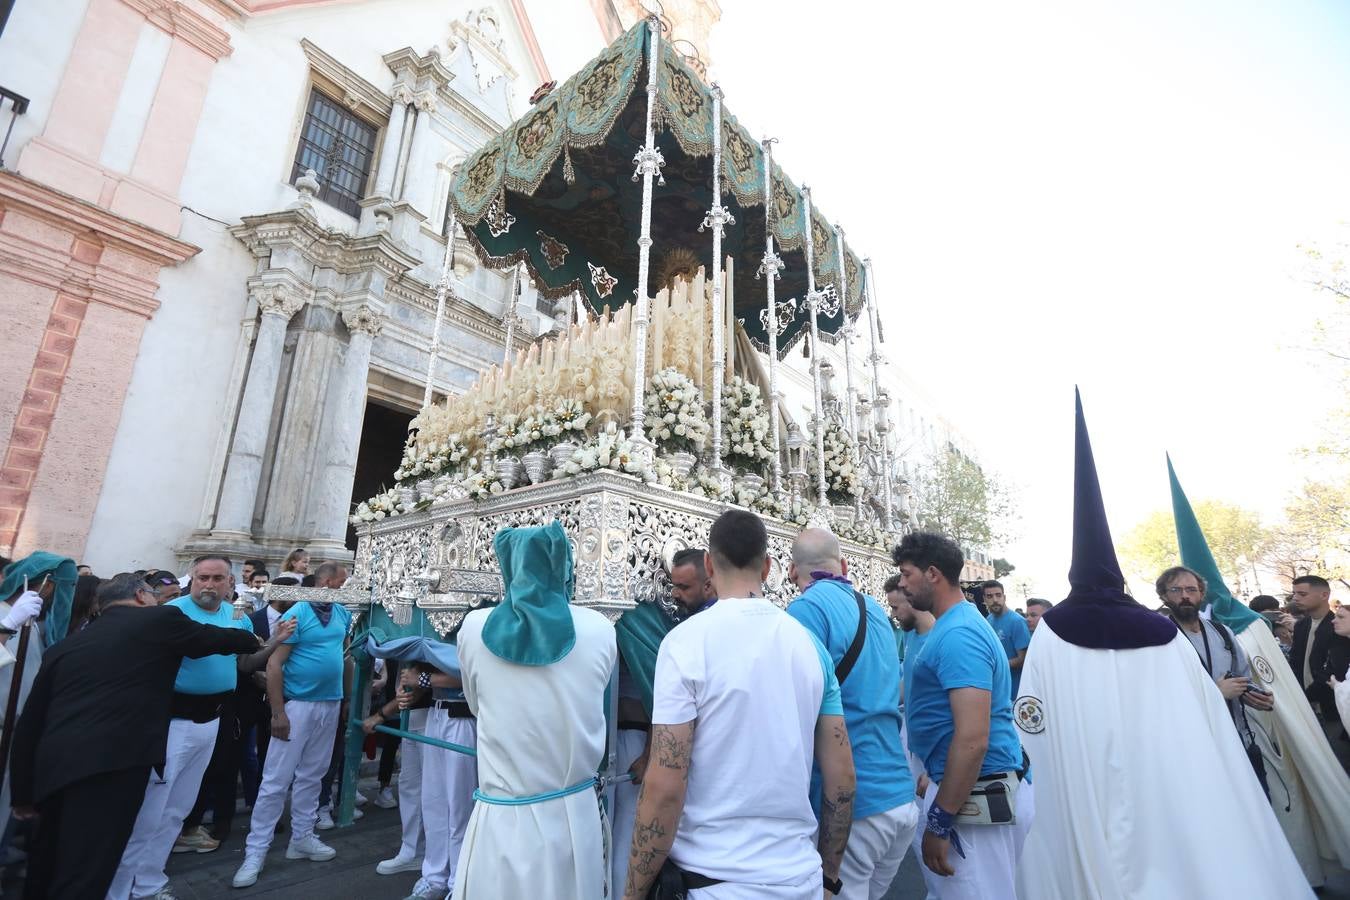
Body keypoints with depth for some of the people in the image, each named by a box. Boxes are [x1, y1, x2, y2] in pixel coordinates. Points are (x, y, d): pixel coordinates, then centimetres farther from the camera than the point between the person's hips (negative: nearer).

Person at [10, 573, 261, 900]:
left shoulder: (65, 645, 18)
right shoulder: (159, 619, 2)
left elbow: (29, 723, 19)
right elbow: (216, 638, 15)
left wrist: (24, 793, 27)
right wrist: (252, 640, 36)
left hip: (55, 767, 7)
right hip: (112, 765, -7)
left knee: (46, 872, 26)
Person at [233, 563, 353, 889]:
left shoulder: (343, 614, 3)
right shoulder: (297, 614, -14)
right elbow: (274, 665, -14)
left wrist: (348, 697, 12)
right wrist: (278, 713, -17)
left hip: (330, 705, 5)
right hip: (298, 704, -5)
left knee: (311, 777, 16)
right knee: (276, 780, 1)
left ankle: (301, 838, 29)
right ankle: (255, 852, 15)